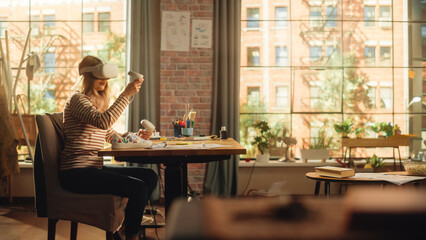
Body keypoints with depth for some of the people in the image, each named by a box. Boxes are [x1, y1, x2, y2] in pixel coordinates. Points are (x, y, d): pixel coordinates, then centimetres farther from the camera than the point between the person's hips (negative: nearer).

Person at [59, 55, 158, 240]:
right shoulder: (77, 99, -7)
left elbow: (111, 135, 25)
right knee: (138, 187, -22)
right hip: (76, 172, -9)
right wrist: (126, 95, -25)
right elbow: (102, 122, -26)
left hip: (95, 167, 9)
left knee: (150, 176, 1)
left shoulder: (99, 101, 22)